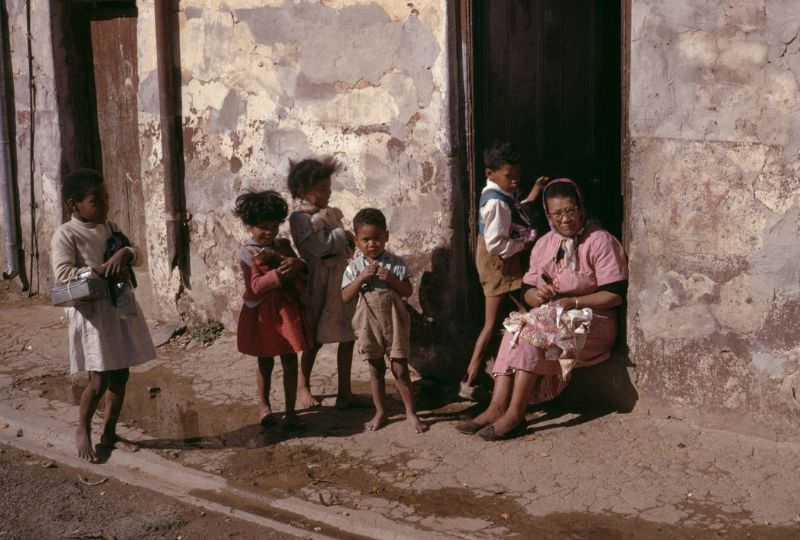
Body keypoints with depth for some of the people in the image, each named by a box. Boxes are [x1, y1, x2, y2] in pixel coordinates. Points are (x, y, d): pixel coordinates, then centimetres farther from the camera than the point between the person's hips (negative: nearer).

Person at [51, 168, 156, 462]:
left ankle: (109, 432, 27)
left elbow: (135, 252, 13)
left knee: (120, 375, 11)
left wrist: (125, 253, -11)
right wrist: (103, 270, -21)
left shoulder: (110, 227, 11)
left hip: (121, 307, 7)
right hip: (92, 311, -7)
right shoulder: (66, 234, -11)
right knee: (99, 380, -3)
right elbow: (63, 275, -20)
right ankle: (83, 430, 22)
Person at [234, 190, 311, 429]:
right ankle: (264, 406, 30)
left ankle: (290, 410, 11)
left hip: (287, 310, 3)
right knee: (265, 363, 11)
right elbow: (256, 286, -19)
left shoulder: (283, 245, 5)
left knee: (290, 362, 3)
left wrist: (296, 266, -17)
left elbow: (303, 272, 6)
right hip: (262, 313, -3)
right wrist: (278, 274, -33)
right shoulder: (248, 253, -10)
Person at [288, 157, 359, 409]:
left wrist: (352, 243, 1)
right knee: (315, 339, 5)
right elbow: (318, 245, -22)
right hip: (320, 283, -7)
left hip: (343, 279, 7)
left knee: (347, 336, 6)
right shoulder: (300, 217, -11)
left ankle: (344, 391, 14)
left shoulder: (331, 213, 12)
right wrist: (342, 235, -11)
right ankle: (303, 387, 23)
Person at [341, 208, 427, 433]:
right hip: (369, 324, 1)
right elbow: (345, 297, -8)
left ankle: (411, 412, 13)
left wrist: (392, 279, -20)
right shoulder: (355, 266, -3)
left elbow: (408, 292, -3)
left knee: (400, 369, 3)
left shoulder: (396, 263, -3)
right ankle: (380, 412, 24)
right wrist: (362, 277, -20)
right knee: (376, 369, 12)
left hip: (394, 322, -1)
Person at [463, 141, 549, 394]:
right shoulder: (497, 203, -25)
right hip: (498, 266, -10)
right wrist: (526, 244, -19)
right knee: (492, 324, -5)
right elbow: (495, 245, -29)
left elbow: (512, 218, 23)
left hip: (502, 265, 10)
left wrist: (532, 196, 16)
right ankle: (469, 382, 0)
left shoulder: (500, 195, 6)